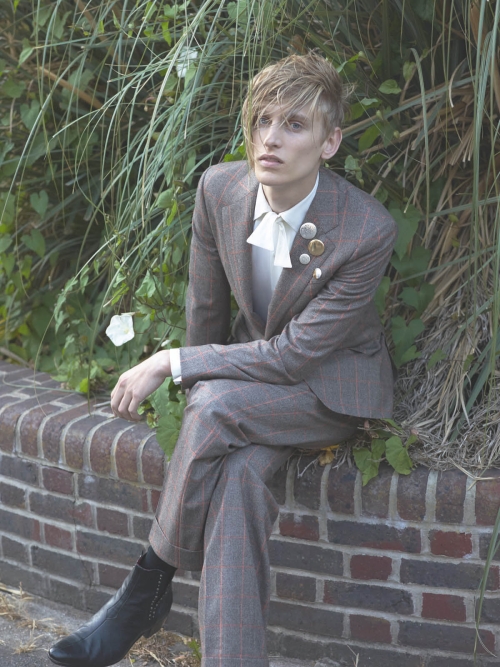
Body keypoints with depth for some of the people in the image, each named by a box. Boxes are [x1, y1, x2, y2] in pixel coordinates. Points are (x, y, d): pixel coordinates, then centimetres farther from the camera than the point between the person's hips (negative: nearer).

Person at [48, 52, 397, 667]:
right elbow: (205, 305, 5)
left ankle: (147, 590, -13)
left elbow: (293, 355, -23)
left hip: (335, 381, -4)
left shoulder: (369, 231, -26)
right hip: (256, 359, 4)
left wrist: (173, 364, -19)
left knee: (215, 408, -31)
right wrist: (199, 381, 9)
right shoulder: (220, 188, -11)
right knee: (239, 473, -29)